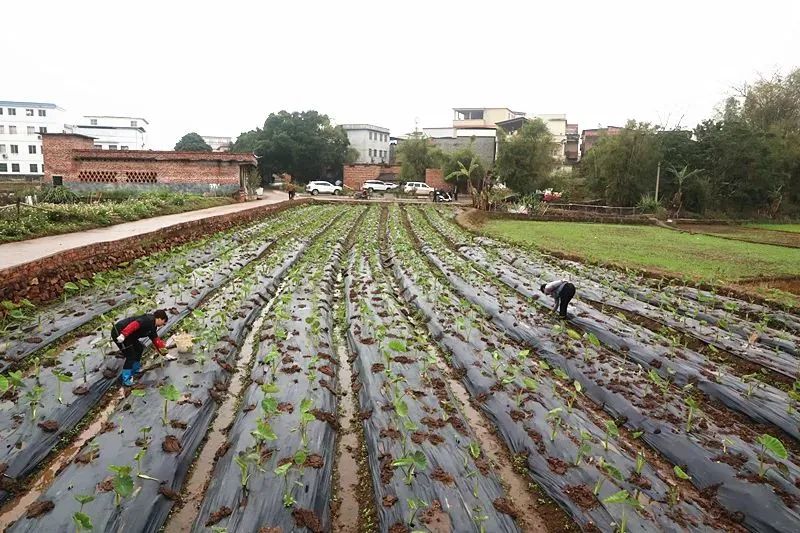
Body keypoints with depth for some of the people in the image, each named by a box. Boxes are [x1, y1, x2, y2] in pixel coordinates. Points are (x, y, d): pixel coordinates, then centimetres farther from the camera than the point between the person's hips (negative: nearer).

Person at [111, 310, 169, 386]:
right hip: (119, 332, -11)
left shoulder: (153, 327, 14)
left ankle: (134, 371, 35)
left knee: (139, 349, 20)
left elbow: (155, 340, 23)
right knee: (131, 356, -9)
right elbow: (135, 325, -32)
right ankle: (126, 379, 2)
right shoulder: (148, 320, -17)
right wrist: (123, 335, -43)